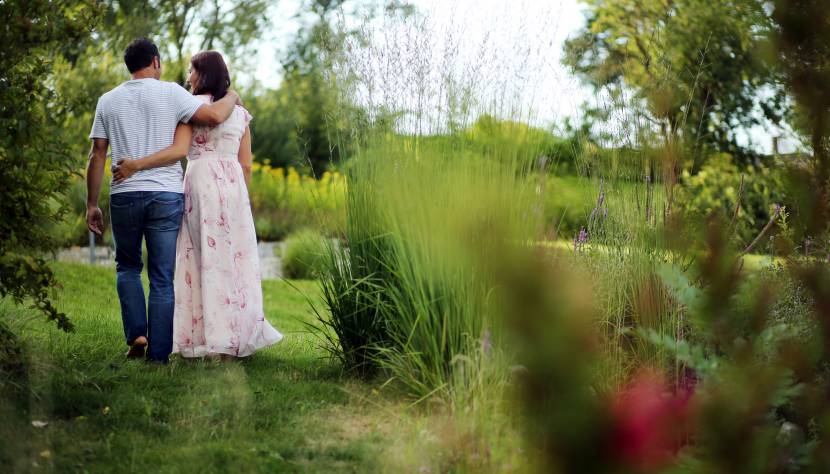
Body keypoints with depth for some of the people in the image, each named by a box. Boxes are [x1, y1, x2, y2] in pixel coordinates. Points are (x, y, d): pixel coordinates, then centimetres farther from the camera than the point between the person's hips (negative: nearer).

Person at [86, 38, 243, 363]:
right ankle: (158, 355, 5)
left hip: (123, 196, 2)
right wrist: (231, 96, 9)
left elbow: (97, 157, 6)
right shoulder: (170, 93, -1)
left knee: (127, 267, 22)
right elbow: (215, 116, -12)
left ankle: (136, 333, 5)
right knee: (162, 279, 5)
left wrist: (91, 205, 12)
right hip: (165, 195, -2)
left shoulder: (108, 101, 8)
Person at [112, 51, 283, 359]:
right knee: (235, 260, 7)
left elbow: (179, 150, -16)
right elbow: (246, 164, 12)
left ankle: (204, 338, -4)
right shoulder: (239, 112, 14)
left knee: (205, 261, -2)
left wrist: (135, 165, -18)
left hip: (202, 181, -4)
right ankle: (237, 337, 8)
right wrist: (241, 200, 21)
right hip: (233, 183, 4)